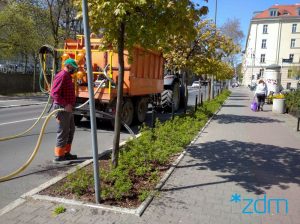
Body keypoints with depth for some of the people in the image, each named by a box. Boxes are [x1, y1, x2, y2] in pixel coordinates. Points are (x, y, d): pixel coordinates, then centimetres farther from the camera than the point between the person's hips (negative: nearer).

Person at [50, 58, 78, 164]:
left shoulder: (67, 76, 17)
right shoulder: (61, 76, -15)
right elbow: (54, 93, -25)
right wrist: (65, 105, -29)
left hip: (68, 108, 11)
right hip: (62, 108, -11)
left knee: (71, 130, 17)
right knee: (63, 132, -6)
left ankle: (66, 153, 27)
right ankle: (58, 157, 3)